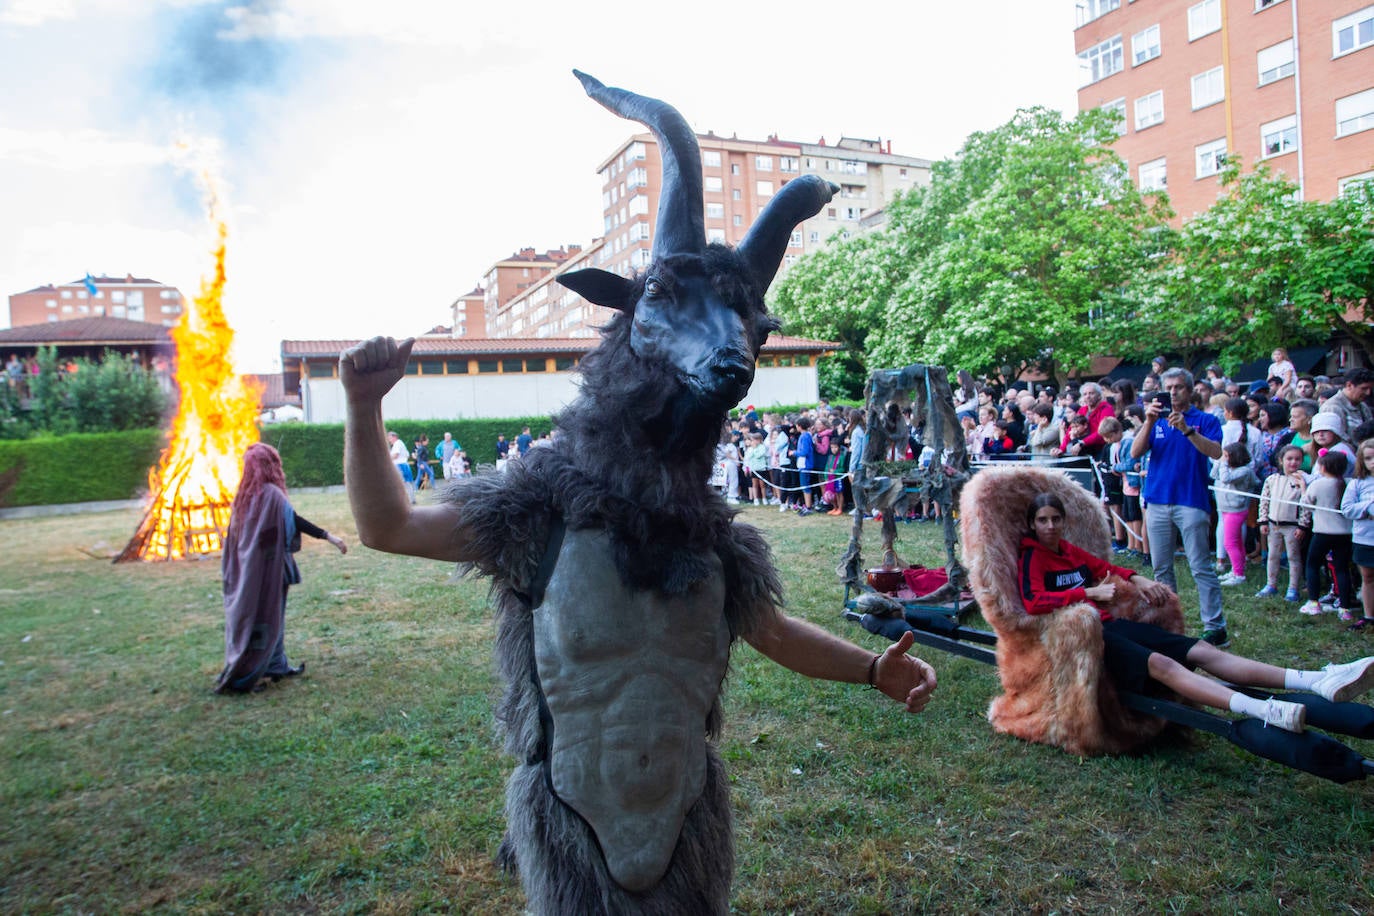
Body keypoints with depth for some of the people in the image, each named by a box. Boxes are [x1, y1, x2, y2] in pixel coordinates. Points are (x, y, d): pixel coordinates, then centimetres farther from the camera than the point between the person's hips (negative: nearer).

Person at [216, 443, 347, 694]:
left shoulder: (244, 495, 7)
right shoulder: (271, 494, -16)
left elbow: (235, 536, 12)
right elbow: (294, 520, -23)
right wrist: (328, 536, -24)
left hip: (246, 568, 8)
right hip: (266, 568, -8)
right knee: (264, 617, 0)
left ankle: (275, 667, 26)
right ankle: (242, 677, 2)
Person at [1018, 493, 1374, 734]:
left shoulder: (1069, 550, 19)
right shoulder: (1032, 558, -5)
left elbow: (1104, 567, 33)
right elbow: (1034, 603, -21)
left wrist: (1138, 580, 14)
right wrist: (1089, 592, -23)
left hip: (1108, 623, 8)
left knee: (1202, 651, -6)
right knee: (1160, 663, -31)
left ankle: (1320, 683, -16)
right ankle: (1263, 712, -52)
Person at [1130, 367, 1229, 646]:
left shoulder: (1205, 420, 3)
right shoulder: (1157, 422, 13)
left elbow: (1216, 452, -14)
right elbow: (1135, 452, 0)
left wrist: (1186, 429, -23)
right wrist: (1149, 422, -13)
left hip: (1191, 501, -4)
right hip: (1157, 501, 4)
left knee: (1201, 567, -6)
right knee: (1161, 568, 9)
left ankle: (1216, 628, -3)